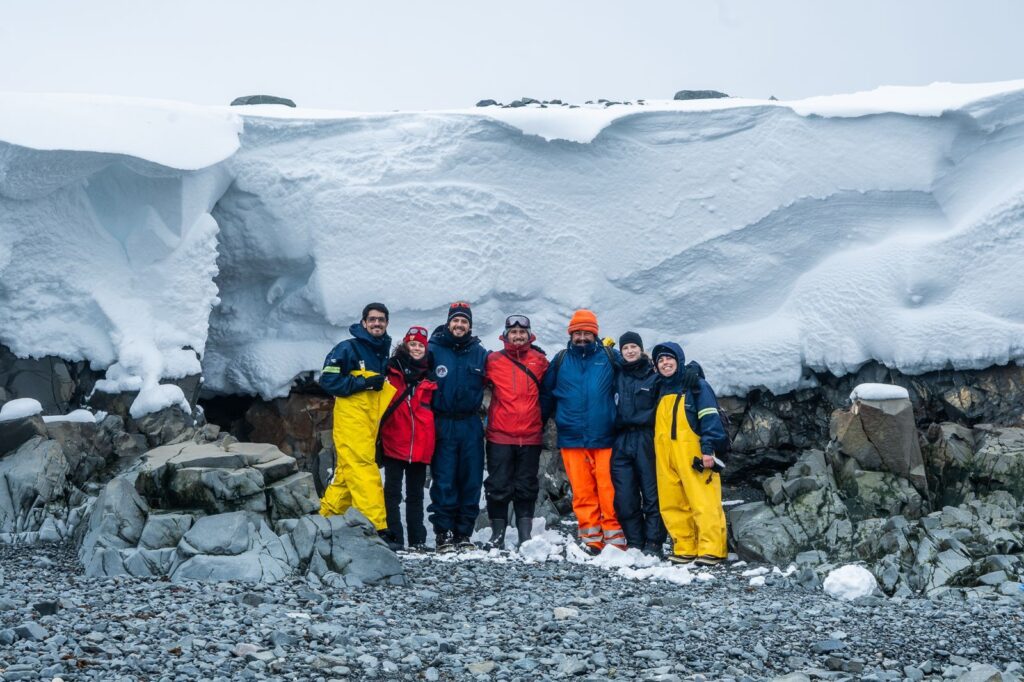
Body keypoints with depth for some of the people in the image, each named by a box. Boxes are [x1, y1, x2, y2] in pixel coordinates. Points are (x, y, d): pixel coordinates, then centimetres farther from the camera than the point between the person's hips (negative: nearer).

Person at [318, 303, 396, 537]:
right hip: (350, 422, -7)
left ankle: (326, 518, 16)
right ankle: (377, 526, -21)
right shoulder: (348, 349, -3)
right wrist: (364, 383, -14)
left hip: (372, 426, 7)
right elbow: (328, 380, -10)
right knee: (363, 471, -14)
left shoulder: (385, 353, 19)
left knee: (346, 473, 7)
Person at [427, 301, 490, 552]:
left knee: (471, 481, 3)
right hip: (442, 425, -3)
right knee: (443, 482, -4)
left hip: (470, 425, 3)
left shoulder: (480, 353, 8)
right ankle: (444, 532, 2)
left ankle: (464, 532, 11)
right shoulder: (433, 350, 1)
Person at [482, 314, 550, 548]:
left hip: (531, 436, 2)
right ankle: (497, 535, 9)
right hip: (500, 435, -2)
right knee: (499, 486, 1)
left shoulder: (539, 360, 6)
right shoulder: (493, 361, 0)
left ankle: (525, 536, 15)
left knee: (527, 487, 8)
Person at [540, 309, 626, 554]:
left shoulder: (609, 357, 5)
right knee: (582, 491, 2)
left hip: (605, 439, -1)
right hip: (571, 440, 1)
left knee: (609, 490, -4)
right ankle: (591, 540, 8)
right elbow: (547, 395, 16)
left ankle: (615, 540, 2)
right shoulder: (561, 360, 10)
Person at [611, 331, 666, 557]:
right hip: (621, 442, 3)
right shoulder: (617, 376, 15)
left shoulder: (654, 377, 6)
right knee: (625, 497, 0)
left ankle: (653, 544, -1)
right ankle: (634, 544, 7)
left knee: (652, 495, -4)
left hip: (646, 442, -3)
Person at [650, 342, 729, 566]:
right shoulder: (661, 389, 20)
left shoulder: (695, 384, 1)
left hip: (693, 454, -6)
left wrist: (708, 449, -16)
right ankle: (685, 549, 7)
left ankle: (711, 550, -12)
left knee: (703, 502, -11)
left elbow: (710, 418, -7)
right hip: (666, 457, 6)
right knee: (671, 505, 2)